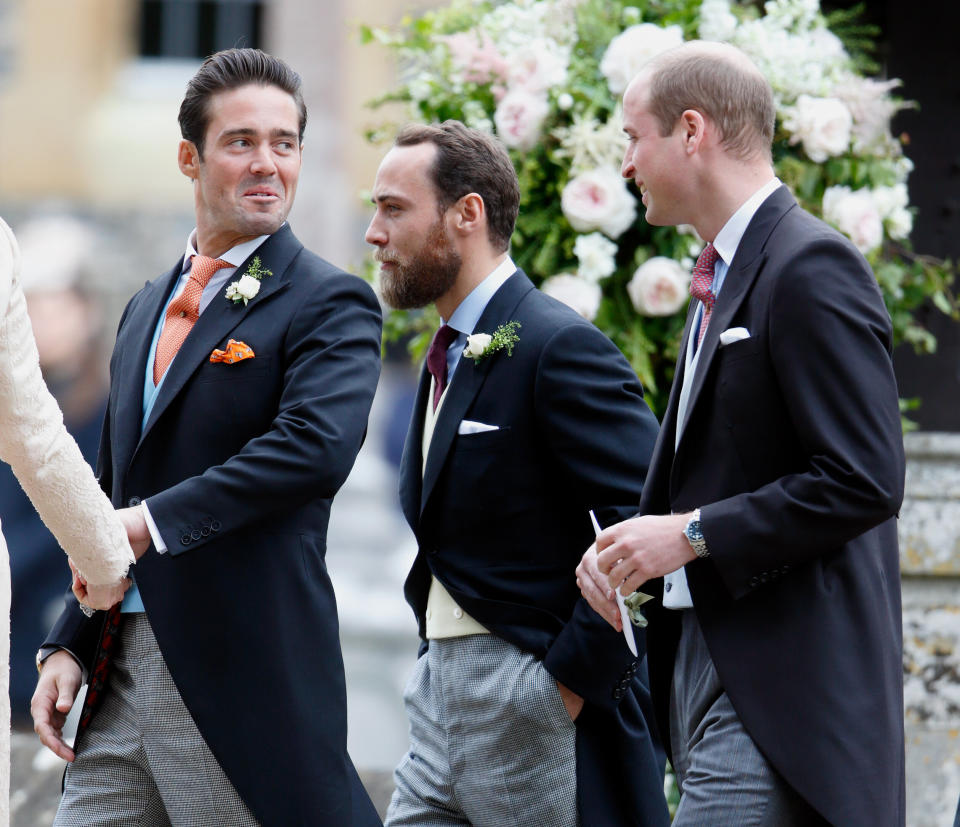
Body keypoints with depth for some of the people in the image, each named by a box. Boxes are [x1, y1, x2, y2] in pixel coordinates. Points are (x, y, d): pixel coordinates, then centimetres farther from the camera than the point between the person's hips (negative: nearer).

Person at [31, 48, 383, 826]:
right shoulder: (149, 306, 18)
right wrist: (69, 646, 13)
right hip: (124, 667, 7)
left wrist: (153, 521, -22)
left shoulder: (331, 304, -6)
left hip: (246, 674, -7)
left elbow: (317, 447, -24)